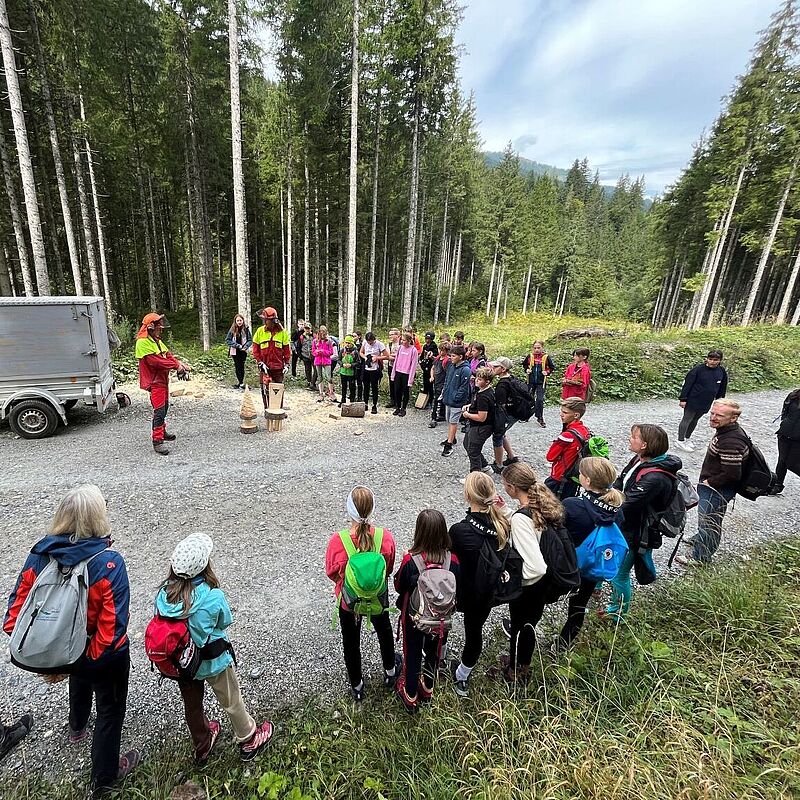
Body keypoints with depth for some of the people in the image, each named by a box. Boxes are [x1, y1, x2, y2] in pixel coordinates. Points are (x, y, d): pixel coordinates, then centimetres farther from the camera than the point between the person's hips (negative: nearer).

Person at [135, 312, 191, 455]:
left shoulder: (156, 340, 13)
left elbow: (168, 355, 10)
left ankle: (162, 432, 37)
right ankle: (157, 441, -9)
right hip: (154, 381, -10)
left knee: (164, 406, 21)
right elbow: (155, 361, -25)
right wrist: (176, 366, -21)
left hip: (163, 379, 10)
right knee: (159, 410, -12)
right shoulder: (143, 342, -17)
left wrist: (180, 363, -8)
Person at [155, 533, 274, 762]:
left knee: (192, 704, 28)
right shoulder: (213, 596, -33)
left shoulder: (163, 593, -21)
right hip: (213, 661, -4)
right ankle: (249, 741, 43)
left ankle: (202, 747, 53)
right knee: (231, 702, 20)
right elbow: (226, 622, -14)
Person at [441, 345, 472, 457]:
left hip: (456, 402, -8)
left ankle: (449, 445, 5)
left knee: (453, 422, -1)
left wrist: (455, 398, -18)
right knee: (449, 420, 19)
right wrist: (444, 391, 10)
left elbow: (463, 387, -19)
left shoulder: (465, 370, -19)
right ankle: (451, 438, 36)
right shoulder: (451, 366, 5)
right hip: (448, 399, 8)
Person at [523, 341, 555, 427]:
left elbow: (553, 367, 5)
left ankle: (540, 418, 7)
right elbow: (524, 364, 18)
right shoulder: (530, 357, 1)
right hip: (531, 381, 2)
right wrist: (526, 370, 0)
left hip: (541, 382, -2)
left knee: (540, 400, -5)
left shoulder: (546, 357, -4)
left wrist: (547, 372, -11)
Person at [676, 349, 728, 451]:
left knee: (695, 421, 17)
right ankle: (681, 441, 11)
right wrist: (683, 399, -14)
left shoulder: (722, 371, 1)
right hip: (692, 401, -5)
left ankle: (687, 438, 32)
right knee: (686, 419, 2)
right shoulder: (698, 369, -16)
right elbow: (687, 384, -14)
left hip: (706, 403, 5)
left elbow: (722, 387, 15)